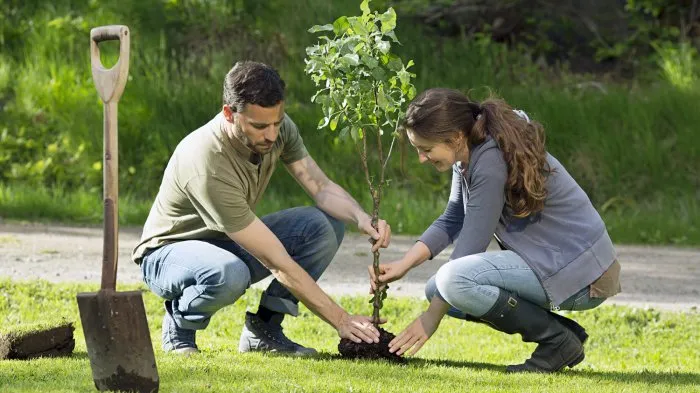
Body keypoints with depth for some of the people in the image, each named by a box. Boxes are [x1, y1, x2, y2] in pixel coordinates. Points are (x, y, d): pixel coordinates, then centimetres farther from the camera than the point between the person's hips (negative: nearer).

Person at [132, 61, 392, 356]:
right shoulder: (209, 167, -36)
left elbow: (321, 187, -8)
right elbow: (278, 262, -35)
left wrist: (361, 217, -32)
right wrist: (340, 320, -34)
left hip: (230, 243, 7)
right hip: (169, 253, -7)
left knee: (326, 225, -15)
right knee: (228, 274, -42)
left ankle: (263, 329, -6)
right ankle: (179, 325, -9)